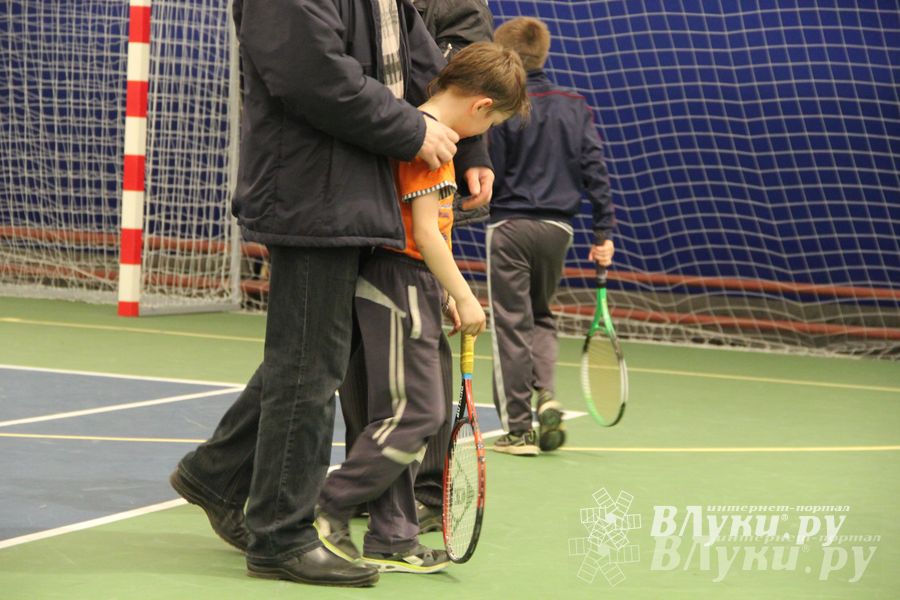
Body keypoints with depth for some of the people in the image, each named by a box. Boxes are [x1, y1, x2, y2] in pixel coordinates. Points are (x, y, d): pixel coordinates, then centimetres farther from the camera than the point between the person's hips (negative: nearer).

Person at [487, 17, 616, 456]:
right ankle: (546, 396, -1)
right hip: (557, 227, 5)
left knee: (511, 323, 1)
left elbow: (488, 175, -9)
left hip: (510, 225, -5)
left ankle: (517, 428, 2)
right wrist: (603, 232, 5)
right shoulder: (575, 107, 5)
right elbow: (595, 169, 3)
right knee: (540, 316, 21)